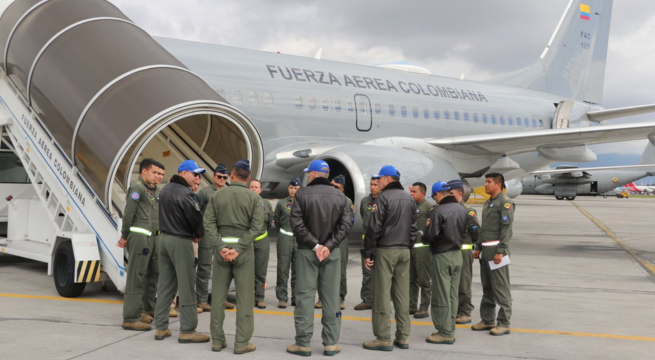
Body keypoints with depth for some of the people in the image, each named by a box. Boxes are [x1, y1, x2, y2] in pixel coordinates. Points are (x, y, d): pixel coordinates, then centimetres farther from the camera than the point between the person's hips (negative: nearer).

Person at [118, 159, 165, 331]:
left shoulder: (156, 190, 17)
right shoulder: (137, 188, -9)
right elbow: (128, 214, -11)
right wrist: (124, 237, -4)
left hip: (153, 238, 9)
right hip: (140, 237, -9)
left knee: (153, 274, 15)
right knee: (136, 277, -6)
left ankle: (147, 309, 29)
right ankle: (130, 318, -3)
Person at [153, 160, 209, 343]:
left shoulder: (165, 190, 13)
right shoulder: (185, 193, -16)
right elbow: (196, 219, -17)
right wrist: (199, 234, 5)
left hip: (165, 238, 9)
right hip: (180, 241, -9)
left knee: (165, 283, 11)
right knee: (187, 286, -4)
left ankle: (161, 327, 14)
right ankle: (187, 330, -2)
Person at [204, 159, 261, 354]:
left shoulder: (217, 195, 5)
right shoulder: (254, 198, -1)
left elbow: (209, 223, -3)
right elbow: (256, 226, -11)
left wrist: (221, 246, -8)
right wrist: (239, 249, -13)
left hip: (222, 246, 2)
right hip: (244, 247, -2)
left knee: (218, 295, 10)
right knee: (244, 296, 1)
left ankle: (217, 339, 14)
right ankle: (242, 342, 1)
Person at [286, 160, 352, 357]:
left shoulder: (302, 194, -4)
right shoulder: (340, 196, 5)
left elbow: (297, 224, -13)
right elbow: (346, 224, -5)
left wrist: (314, 245, -11)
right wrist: (328, 245, -11)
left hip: (307, 252, -2)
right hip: (332, 252, 3)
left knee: (305, 296, 2)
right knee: (331, 297, 6)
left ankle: (303, 343, 3)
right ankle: (331, 343, 7)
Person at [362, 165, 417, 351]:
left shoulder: (383, 197, -9)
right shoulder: (410, 199, 12)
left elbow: (374, 227, -13)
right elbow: (414, 228, 14)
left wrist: (368, 252, -8)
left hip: (385, 250, -6)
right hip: (404, 251, 7)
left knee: (382, 294, -3)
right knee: (402, 294, 8)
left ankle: (384, 338, -2)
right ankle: (403, 336, 10)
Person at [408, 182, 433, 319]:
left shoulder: (429, 207, -7)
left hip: (422, 247, -7)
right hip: (410, 246, 7)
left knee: (424, 280, 0)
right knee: (411, 279, 13)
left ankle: (424, 308, 6)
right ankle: (412, 306, 21)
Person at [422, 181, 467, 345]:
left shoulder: (438, 211, -18)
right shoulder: (462, 209, 5)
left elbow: (429, 237, -17)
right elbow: (464, 232, 11)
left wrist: (427, 227, 2)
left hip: (442, 256, -7)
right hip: (457, 254, 7)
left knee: (441, 296, 0)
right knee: (452, 295, 13)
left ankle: (445, 332, 4)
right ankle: (450, 330, 19)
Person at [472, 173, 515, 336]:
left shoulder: (505, 202, -9)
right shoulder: (488, 202, 19)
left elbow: (506, 228, -16)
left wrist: (500, 251, -20)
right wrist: (478, 247, 19)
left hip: (496, 250, -9)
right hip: (486, 250, 9)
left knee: (500, 287, -6)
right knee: (487, 287, 12)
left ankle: (504, 323, -2)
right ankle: (487, 320, 20)